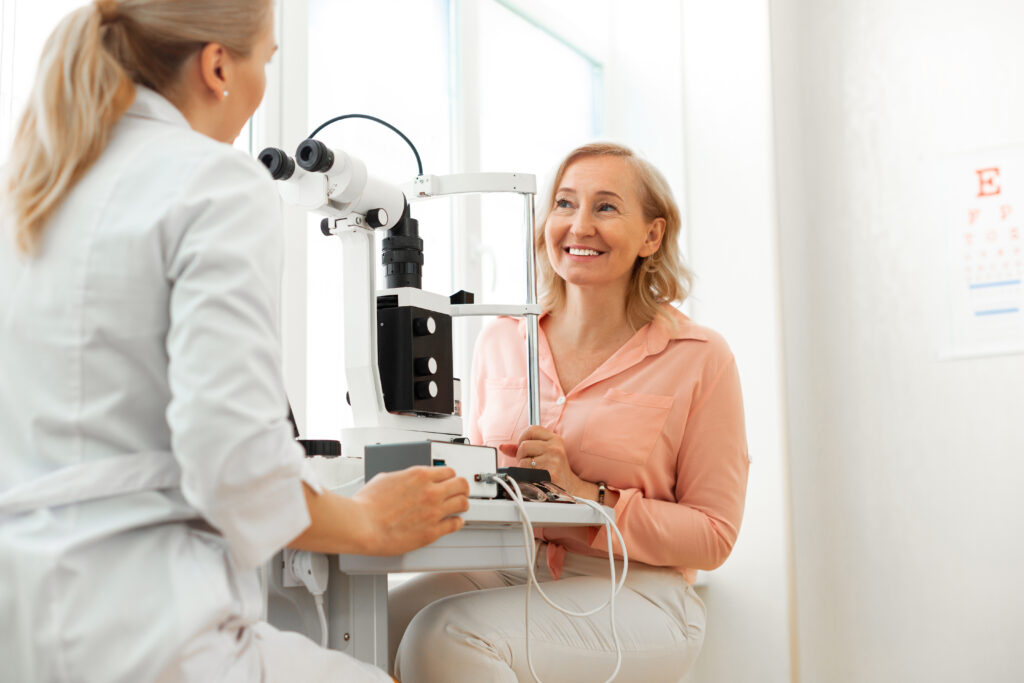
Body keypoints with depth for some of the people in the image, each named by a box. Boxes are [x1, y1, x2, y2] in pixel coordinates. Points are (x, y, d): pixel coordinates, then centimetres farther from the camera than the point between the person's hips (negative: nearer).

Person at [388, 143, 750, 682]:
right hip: (504, 573, 4)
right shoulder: (501, 340, 11)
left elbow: (713, 536, -3)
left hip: (630, 593, -3)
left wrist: (585, 495, -15)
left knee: (445, 637, -29)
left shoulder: (698, 357, -1)